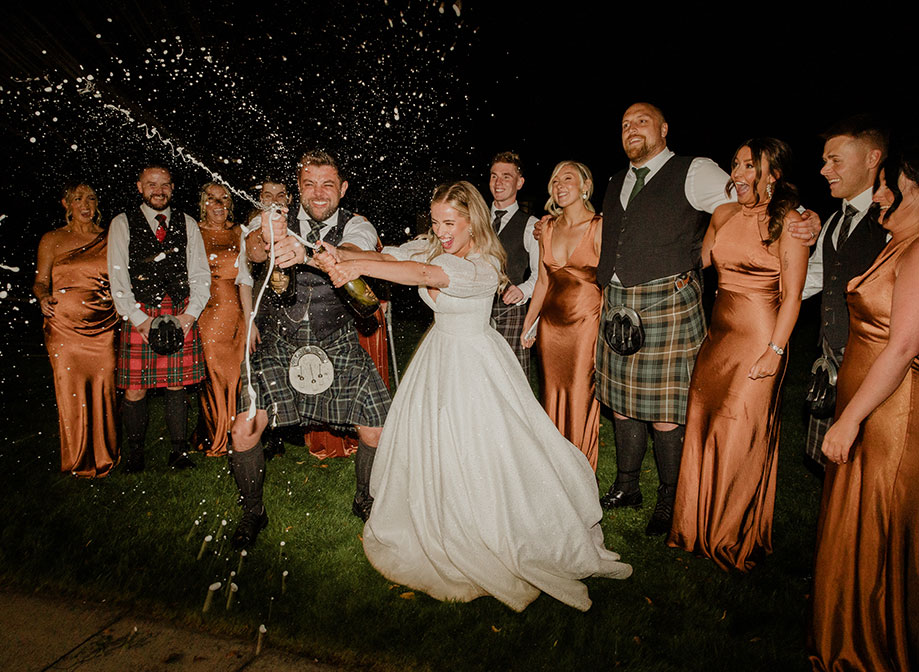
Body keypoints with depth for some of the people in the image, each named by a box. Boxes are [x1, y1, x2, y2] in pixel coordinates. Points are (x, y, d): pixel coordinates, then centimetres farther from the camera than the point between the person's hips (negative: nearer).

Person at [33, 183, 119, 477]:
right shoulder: (52, 240, 7)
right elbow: (40, 281, 8)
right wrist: (44, 298, -12)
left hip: (104, 328, 1)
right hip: (64, 328, -1)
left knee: (103, 392, 1)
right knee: (70, 395, 0)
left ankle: (104, 458, 17)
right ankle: (78, 462, 15)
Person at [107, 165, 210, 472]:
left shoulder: (187, 224, 13)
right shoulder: (123, 224, 7)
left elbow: (201, 274, 9)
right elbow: (118, 278, 1)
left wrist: (190, 314, -5)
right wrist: (139, 319, -10)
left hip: (183, 315, 1)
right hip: (139, 315, -1)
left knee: (177, 385, 3)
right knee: (135, 390, -3)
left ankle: (179, 450, 16)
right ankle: (135, 453, 15)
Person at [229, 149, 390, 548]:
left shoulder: (356, 226, -7)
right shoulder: (278, 222, -4)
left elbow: (351, 256, -31)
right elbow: (252, 249, -27)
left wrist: (305, 250, -53)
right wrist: (267, 240, -52)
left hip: (338, 347, 0)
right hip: (279, 348, 0)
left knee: (377, 431, -2)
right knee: (244, 431, -9)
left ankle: (365, 501, 29)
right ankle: (253, 512, 20)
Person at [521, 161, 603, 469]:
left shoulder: (599, 227, -8)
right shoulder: (549, 229, 8)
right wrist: (528, 324, 17)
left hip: (585, 323, -5)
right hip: (551, 325, 5)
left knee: (580, 399, 1)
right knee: (552, 396, 12)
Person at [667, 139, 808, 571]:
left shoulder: (788, 223, -9)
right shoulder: (723, 215, 8)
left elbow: (792, 295, -11)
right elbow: (699, 260, 24)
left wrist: (775, 350, -15)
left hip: (759, 340, -6)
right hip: (717, 336, 6)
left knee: (740, 437, -1)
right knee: (702, 427, 10)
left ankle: (735, 539, 20)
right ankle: (701, 529, 28)